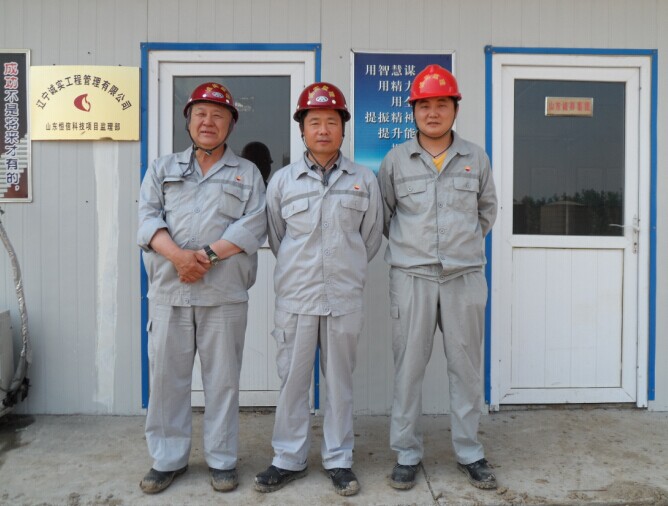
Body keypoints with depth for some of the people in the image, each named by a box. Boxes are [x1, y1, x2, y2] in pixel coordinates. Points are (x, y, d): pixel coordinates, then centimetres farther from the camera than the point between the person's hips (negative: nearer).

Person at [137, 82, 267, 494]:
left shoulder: (247, 173, 10)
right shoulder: (163, 168, 15)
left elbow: (253, 226, -4)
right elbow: (148, 218, 1)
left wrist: (206, 254, -15)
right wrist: (178, 255, -17)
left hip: (225, 294, -2)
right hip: (168, 291, 2)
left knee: (223, 378, 5)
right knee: (166, 376, 7)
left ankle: (222, 460, 19)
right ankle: (168, 459, 22)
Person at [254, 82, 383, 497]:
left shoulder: (364, 180, 3)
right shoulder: (283, 180, 3)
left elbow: (372, 238, 10)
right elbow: (276, 237, 12)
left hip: (345, 299, 0)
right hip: (295, 298, 0)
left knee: (340, 381, 10)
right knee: (293, 380, 8)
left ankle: (339, 460, 24)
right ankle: (289, 460, 23)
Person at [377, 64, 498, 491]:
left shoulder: (476, 158, 6)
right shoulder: (395, 160, 2)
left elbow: (488, 210, 18)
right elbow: (384, 214, 12)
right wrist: (409, 246, 9)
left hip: (465, 276, 1)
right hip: (412, 278, -1)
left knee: (466, 367, 8)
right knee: (409, 368, 4)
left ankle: (470, 453, 23)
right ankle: (407, 454, 18)